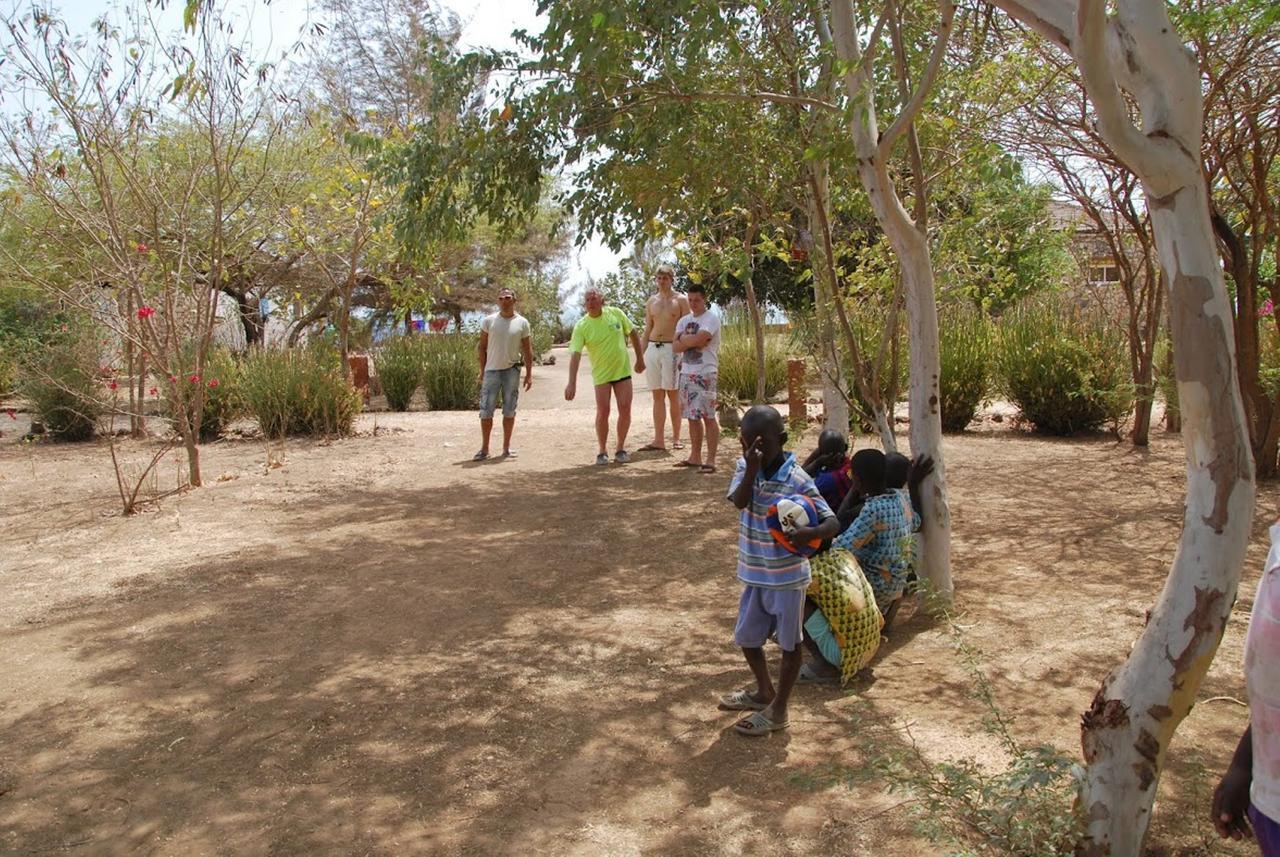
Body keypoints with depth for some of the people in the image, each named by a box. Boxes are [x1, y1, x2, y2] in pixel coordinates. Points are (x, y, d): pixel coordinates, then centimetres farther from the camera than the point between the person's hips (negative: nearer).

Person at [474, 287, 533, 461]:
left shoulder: (522, 323, 2)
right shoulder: (489, 321, 1)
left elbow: (527, 350, 4)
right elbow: (481, 347, 5)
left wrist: (529, 374, -1)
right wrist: (482, 370, 1)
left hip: (512, 370, 0)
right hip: (492, 370, 0)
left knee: (509, 411, 8)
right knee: (486, 411, 0)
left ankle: (506, 447, 17)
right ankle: (484, 449, 8)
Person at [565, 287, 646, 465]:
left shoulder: (616, 313, -7)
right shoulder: (581, 326, -14)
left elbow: (633, 333, 7)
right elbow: (575, 355, -21)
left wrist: (640, 358, 7)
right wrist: (572, 383, -30)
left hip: (623, 370, 2)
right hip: (601, 374, -2)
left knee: (625, 410, -1)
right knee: (603, 412, -5)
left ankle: (621, 448, 15)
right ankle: (602, 450, 12)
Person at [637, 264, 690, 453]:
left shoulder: (680, 300, 0)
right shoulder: (651, 301, 13)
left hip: (672, 349, -4)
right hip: (652, 348, 4)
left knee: (673, 395, -1)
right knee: (657, 396, 4)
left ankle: (676, 438, 8)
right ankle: (659, 440, 6)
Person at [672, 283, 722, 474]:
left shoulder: (711, 318, -7)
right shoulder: (684, 320, 14)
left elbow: (698, 339, -21)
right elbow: (676, 347, 3)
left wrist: (685, 339, -2)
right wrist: (693, 340, -11)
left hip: (705, 373, -7)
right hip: (686, 372, 7)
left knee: (708, 416, -7)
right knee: (692, 416, 12)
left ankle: (710, 460, -6)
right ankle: (695, 457, 21)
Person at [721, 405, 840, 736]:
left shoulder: (798, 481, -19)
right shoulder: (744, 467, -4)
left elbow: (832, 523, -19)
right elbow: (740, 501, -20)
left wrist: (810, 533, -40)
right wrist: (752, 469, -34)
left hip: (787, 576, -6)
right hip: (755, 574, 6)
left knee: (790, 644, 10)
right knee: (746, 637, 19)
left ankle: (777, 710, 26)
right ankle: (764, 692, 43)